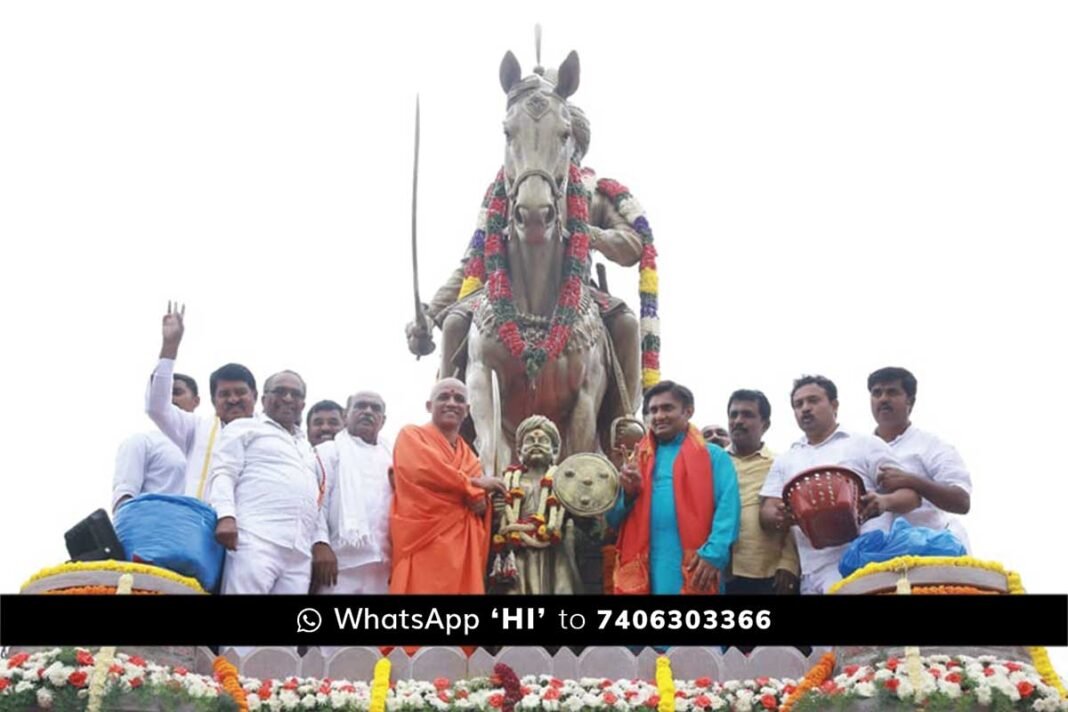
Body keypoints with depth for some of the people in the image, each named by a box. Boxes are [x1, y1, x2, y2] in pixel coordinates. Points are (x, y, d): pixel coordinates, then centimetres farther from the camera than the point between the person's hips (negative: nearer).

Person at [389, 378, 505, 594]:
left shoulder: (469, 455, 23)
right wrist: (473, 484, -1)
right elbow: (421, 469, -13)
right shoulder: (411, 435, 7)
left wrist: (480, 500, -4)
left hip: (462, 547, 6)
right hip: (424, 545, -5)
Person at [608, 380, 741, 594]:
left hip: (692, 573, -3)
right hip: (643, 573, 4)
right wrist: (628, 492, -3)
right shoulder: (637, 460, 19)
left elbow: (727, 508, -7)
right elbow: (613, 520, 16)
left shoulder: (713, 456, 7)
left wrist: (713, 553, -20)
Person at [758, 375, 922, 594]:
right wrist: (781, 517, -12)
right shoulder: (785, 461, 19)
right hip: (814, 578, 4)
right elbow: (767, 514, 13)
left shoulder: (866, 444, 8)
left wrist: (884, 501, -20)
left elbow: (912, 495, 3)